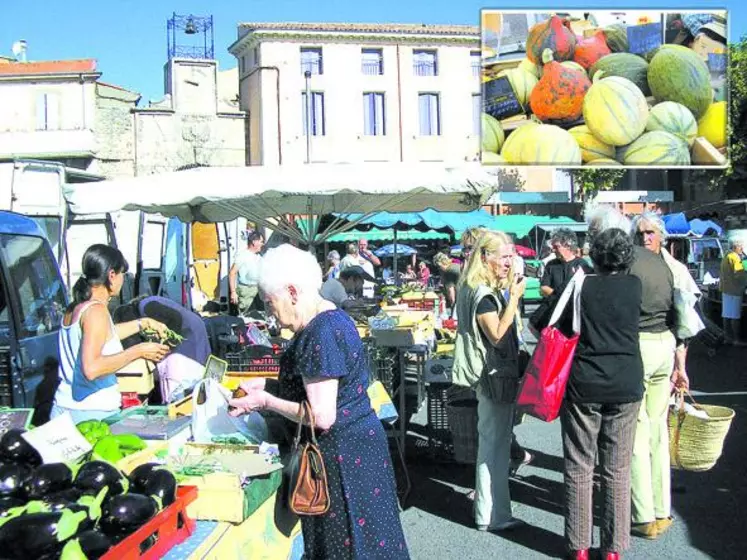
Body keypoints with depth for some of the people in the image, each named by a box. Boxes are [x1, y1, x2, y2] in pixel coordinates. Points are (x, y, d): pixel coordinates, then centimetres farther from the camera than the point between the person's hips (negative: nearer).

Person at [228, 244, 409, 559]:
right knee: (366, 534, 18)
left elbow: (322, 416, -24)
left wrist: (265, 401, -14)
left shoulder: (320, 335, -22)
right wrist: (268, 386, 11)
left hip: (342, 453, -10)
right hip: (360, 440, 10)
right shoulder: (332, 318, 9)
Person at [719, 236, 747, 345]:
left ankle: (728, 337, 16)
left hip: (726, 289, 10)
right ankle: (737, 339, -3)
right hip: (734, 290, -10)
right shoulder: (735, 257, -14)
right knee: (735, 316, -6)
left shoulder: (727, 256, 18)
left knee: (727, 314, 11)